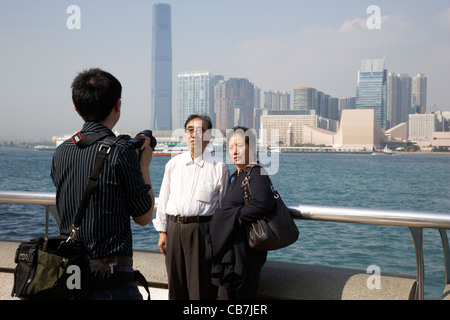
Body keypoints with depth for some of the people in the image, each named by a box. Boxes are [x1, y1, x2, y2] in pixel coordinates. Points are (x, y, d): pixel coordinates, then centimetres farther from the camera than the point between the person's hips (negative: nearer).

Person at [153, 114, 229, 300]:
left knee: (201, 289, -2)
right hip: (175, 228, 4)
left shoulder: (219, 167, 1)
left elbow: (225, 205, 2)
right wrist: (162, 231, 10)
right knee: (176, 287, 11)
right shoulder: (173, 164, 12)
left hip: (202, 230, -4)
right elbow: (163, 198, 14)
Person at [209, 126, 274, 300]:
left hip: (245, 250, -9)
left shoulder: (257, 173, -10)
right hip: (229, 249, 9)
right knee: (226, 294, 12)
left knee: (244, 295, -3)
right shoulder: (235, 176, 17)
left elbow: (261, 205, -26)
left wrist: (235, 218, -16)